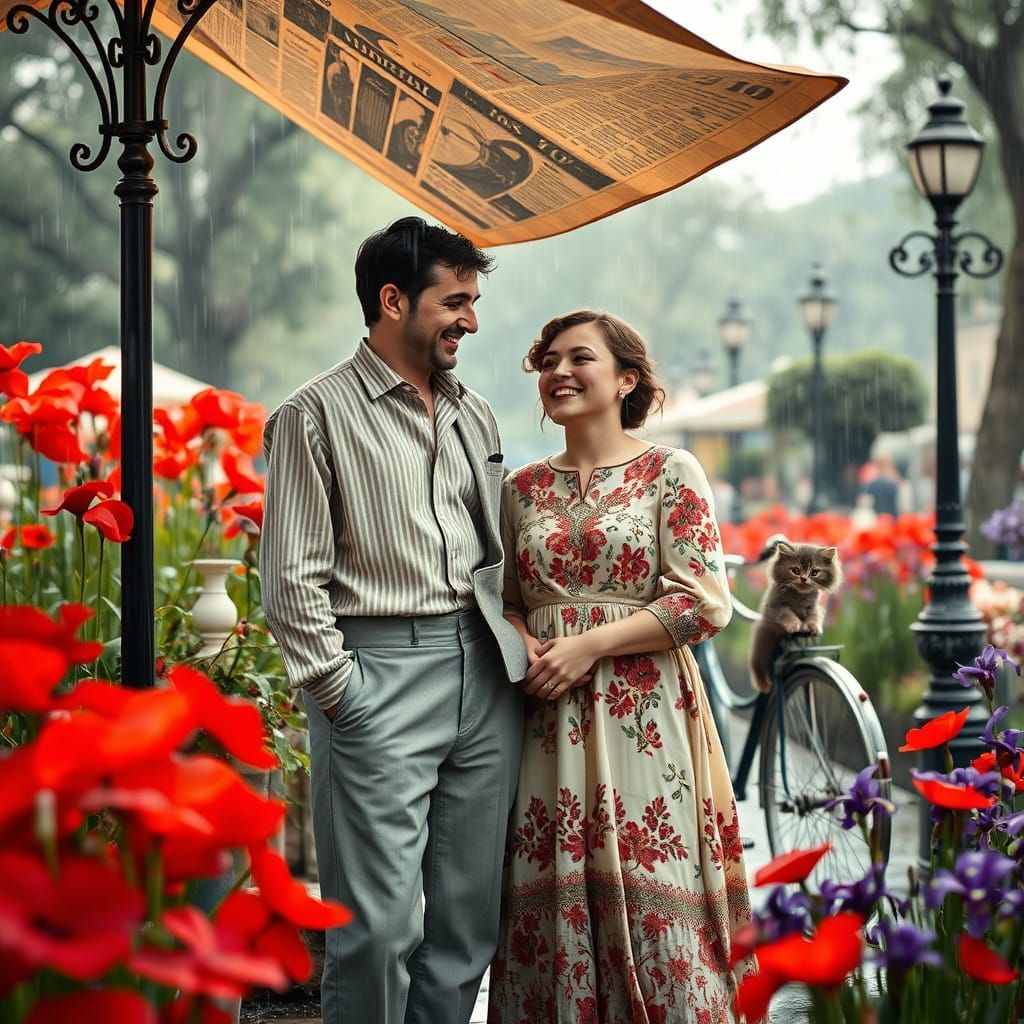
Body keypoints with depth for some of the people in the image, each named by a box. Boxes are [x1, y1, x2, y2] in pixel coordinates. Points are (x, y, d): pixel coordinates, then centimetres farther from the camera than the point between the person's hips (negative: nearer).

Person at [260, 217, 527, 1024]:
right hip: (382, 675, -6)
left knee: (469, 917, 8)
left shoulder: (474, 415, 17)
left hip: (486, 675, 6)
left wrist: (513, 644, 8)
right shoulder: (318, 415, -2)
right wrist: (339, 694, -10)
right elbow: (293, 579, -6)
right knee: (382, 923, -8)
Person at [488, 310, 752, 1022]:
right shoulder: (524, 488, 13)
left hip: (644, 716, -4)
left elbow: (706, 602, -7)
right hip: (549, 719, 4)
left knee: (649, 903, -6)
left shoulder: (671, 473, 0)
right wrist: (523, 644, -4)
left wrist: (591, 644, -12)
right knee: (551, 901, 2)